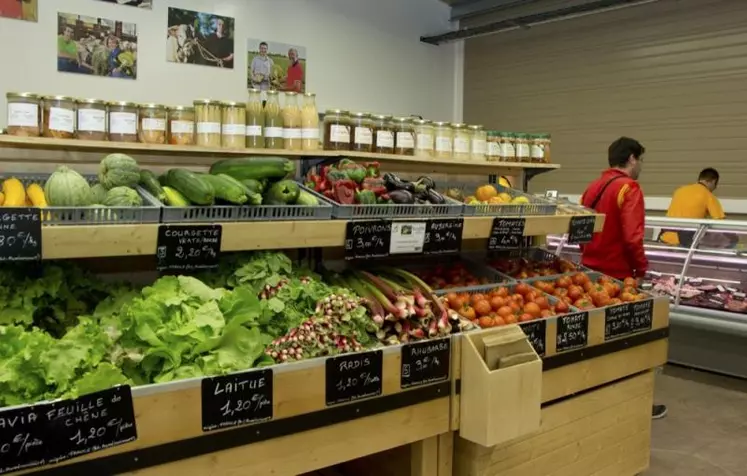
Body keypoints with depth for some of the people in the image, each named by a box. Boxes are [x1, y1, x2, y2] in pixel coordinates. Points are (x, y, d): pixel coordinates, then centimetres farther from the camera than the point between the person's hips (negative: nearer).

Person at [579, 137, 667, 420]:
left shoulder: (593, 187, 11)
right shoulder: (629, 188, -15)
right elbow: (632, 237, -23)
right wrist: (641, 267, -10)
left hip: (591, 270, 8)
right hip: (617, 275, -8)